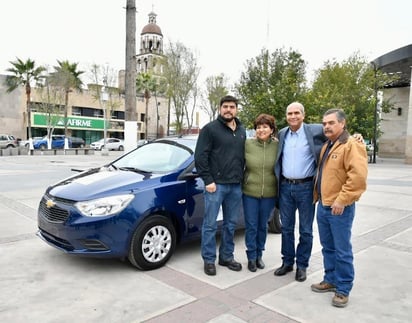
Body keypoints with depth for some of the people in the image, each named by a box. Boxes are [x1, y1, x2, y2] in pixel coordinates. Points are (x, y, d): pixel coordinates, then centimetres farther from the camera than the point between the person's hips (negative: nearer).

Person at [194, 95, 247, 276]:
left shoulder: (242, 131, 14)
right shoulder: (210, 129, -5)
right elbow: (200, 157, -9)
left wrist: (241, 178, 11)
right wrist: (208, 180, -13)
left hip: (236, 186, 6)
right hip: (216, 185, -5)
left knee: (231, 224, 13)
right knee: (210, 224, 2)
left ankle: (227, 257, 27)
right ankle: (208, 260, 15)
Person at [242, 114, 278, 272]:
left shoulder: (278, 146, -4)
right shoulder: (247, 144, -7)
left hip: (269, 194, 1)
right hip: (250, 192, -1)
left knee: (262, 226, 15)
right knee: (251, 226, 7)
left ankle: (259, 255, 33)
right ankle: (251, 257, 24)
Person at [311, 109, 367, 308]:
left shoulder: (351, 145, -13)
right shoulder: (326, 146, 15)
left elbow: (358, 176, -24)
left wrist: (342, 200, -23)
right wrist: (317, 195, 18)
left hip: (339, 208, -8)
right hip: (323, 206, 9)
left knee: (342, 251, 2)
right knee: (328, 247, 17)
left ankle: (343, 289, 15)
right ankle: (331, 280, 31)